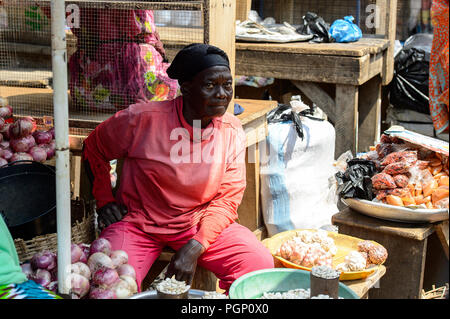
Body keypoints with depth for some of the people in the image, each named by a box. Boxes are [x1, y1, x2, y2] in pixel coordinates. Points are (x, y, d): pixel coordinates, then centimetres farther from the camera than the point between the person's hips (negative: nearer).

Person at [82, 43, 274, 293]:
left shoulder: (232, 131, -5)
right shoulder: (141, 119, -14)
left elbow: (226, 200, -4)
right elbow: (94, 149, 7)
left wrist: (194, 248, -17)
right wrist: (104, 201, 0)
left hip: (201, 224, 3)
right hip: (138, 222, -3)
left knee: (259, 263, -17)